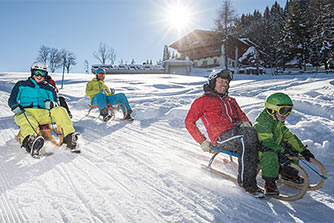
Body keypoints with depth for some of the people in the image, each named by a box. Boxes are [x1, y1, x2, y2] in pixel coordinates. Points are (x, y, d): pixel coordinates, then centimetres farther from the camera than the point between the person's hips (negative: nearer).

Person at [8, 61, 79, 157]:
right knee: (29, 121, -40)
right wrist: (15, 106, -4)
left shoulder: (49, 89, 27)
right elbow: (12, 100, 22)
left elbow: (56, 105, 20)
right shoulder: (21, 85, 25)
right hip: (24, 112, -2)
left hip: (43, 113, 2)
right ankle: (30, 141, -72)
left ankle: (70, 138, -41)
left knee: (60, 110, -28)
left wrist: (51, 104, -7)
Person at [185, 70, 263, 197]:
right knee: (246, 139, -33)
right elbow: (189, 122, 7)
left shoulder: (231, 101, 32)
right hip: (221, 138, -5)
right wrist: (203, 141, -2)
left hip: (236, 132, 5)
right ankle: (246, 181, -28)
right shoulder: (203, 101, 13)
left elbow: (241, 115, 28)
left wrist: (245, 122, 1)